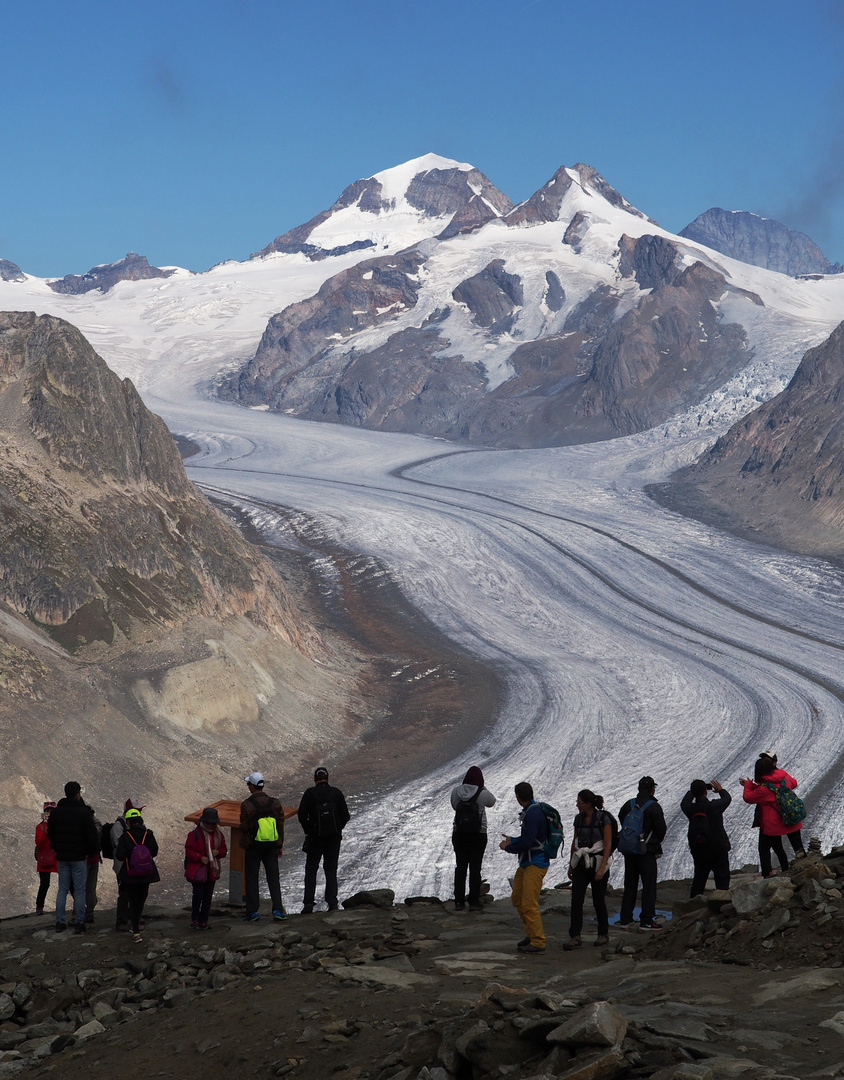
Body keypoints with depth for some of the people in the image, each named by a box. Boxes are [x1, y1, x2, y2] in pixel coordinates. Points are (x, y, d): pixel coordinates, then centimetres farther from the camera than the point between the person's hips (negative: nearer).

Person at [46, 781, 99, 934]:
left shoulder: (55, 812, 4)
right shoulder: (84, 812, -12)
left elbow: (50, 834, 12)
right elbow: (91, 836, -12)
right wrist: (94, 851, 4)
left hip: (62, 857, 4)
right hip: (79, 857, -4)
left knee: (62, 889, 11)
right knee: (79, 890, 1)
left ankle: (60, 922, 8)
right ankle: (79, 923, 1)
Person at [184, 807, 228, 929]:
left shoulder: (218, 834, 9)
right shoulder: (194, 834, -7)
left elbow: (224, 850, 15)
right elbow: (189, 851, -8)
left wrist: (218, 852, -8)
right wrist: (201, 857, -21)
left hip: (212, 871, 5)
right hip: (197, 870, -5)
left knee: (208, 897, 5)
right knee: (198, 894, -11)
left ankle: (203, 921, 14)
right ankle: (194, 919, 6)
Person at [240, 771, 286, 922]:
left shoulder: (247, 805, -12)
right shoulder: (275, 803, 1)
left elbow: (244, 828, -8)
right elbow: (280, 826, 5)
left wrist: (244, 844, 8)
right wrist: (279, 846, 13)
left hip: (253, 846, -3)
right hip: (271, 846, 3)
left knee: (251, 878, 6)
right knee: (273, 878, 9)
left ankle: (252, 912, 5)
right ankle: (277, 909, 1)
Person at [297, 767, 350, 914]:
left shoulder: (310, 793, -6)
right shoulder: (336, 793, 0)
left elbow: (301, 815, -9)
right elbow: (345, 816, 0)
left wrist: (308, 830, 5)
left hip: (315, 837, -1)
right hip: (334, 838, 2)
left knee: (311, 870, 8)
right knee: (331, 870, 9)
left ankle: (309, 903, -1)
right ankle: (332, 903, 0)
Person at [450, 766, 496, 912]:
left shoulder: (456, 791, -5)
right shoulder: (483, 794, -12)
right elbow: (492, 802, 9)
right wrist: (482, 787, 11)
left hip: (458, 834, 3)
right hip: (478, 835, -2)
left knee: (460, 867, 10)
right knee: (475, 868, 5)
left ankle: (459, 902, 12)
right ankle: (474, 901, 7)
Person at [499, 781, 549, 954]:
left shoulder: (533, 813, -20)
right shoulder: (530, 811, 11)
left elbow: (527, 843, -23)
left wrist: (508, 847, -8)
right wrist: (512, 840, 26)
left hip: (535, 865, -10)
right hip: (527, 863, 10)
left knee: (529, 904, -9)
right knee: (517, 899, 17)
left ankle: (538, 943, -3)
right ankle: (531, 933, 27)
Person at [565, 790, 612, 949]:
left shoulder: (604, 819, -11)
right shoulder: (579, 819, 5)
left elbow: (608, 845, -13)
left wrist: (602, 868, -20)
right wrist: (571, 865, 17)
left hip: (598, 863, -5)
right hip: (581, 864, 5)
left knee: (598, 900, 4)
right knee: (576, 900, -7)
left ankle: (603, 934, 23)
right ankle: (575, 937, -8)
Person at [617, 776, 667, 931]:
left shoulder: (628, 804, 3)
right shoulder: (654, 807, -13)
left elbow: (621, 820, 10)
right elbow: (661, 829, -9)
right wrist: (657, 842, 12)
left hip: (628, 851, 6)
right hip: (647, 851, -5)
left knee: (629, 885, 14)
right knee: (649, 885, 1)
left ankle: (625, 919, 16)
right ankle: (646, 921, -1)